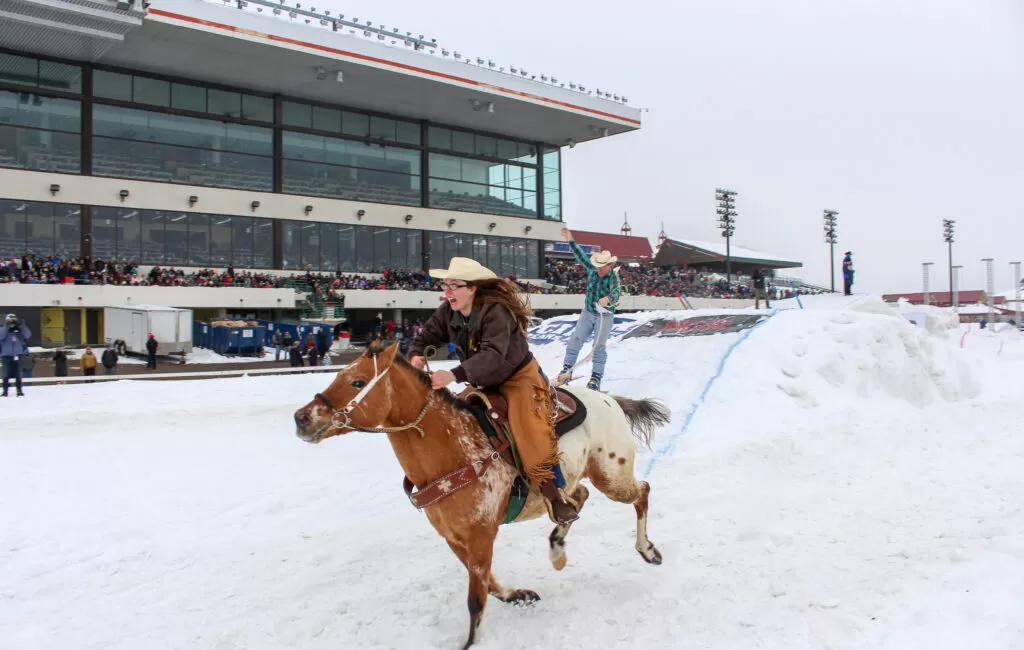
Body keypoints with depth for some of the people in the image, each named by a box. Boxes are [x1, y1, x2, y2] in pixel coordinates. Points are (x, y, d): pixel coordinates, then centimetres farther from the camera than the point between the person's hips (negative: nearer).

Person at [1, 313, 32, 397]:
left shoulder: (19, 330, 6)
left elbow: (28, 335, -8)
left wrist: (21, 325, -14)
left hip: (18, 355, 1)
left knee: (18, 374, 5)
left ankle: (19, 391, 9)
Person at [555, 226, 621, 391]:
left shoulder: (614, 278, -18)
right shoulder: (592, 270, -3)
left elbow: (615, 295, -37)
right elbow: (581, 256, 10)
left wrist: (608, 299, -60)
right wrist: (571, 241, 10)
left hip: (605, 316, -5)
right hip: (587, 313, 5)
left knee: (599, 346, -8)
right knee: (575, 341, 1)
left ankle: (596, 378, -1)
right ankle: (567, 370, 12)